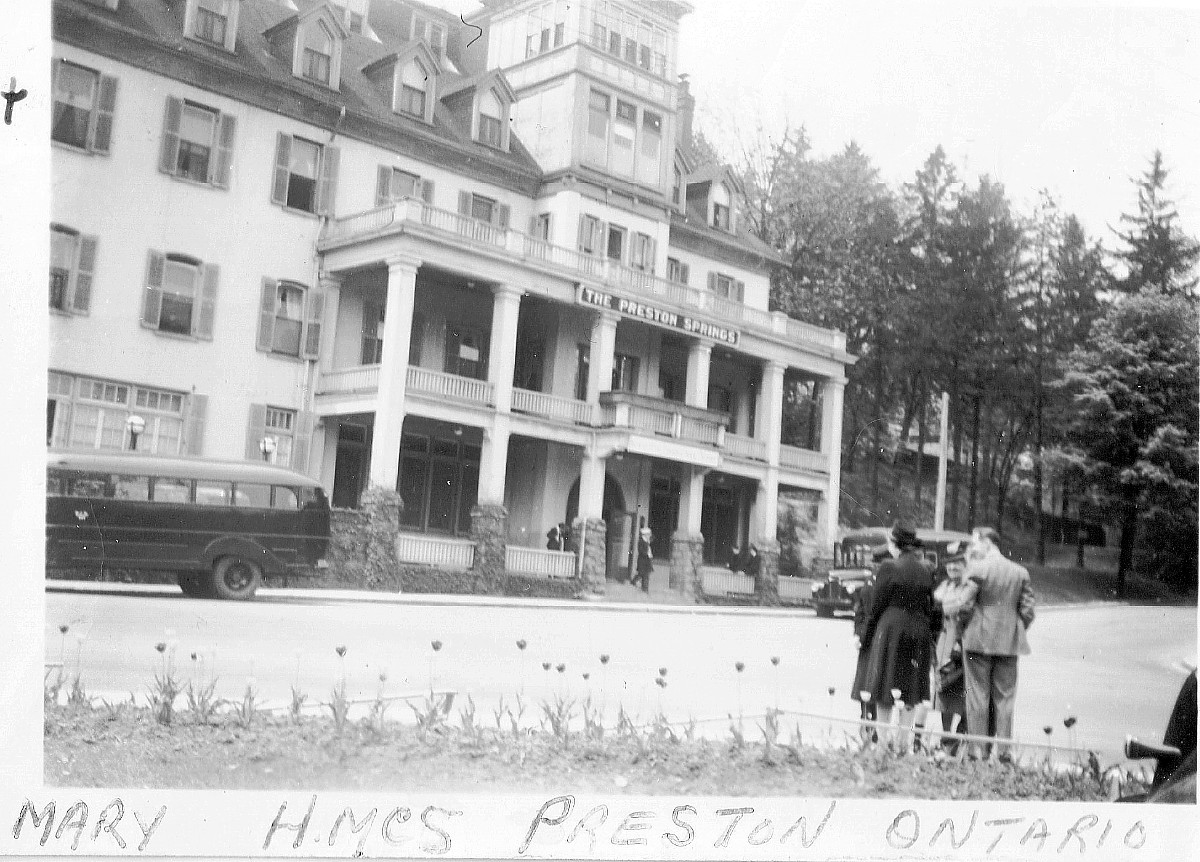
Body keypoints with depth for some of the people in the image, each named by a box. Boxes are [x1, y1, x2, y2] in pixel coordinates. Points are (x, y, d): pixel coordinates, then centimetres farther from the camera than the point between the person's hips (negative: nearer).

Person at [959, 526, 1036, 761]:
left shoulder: (978, 568, -9)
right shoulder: (1021, 572, 5)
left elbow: (965, 605, -12)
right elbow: (1028, 611, 4)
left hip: (978, 640, -4)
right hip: (1009, 643, 4)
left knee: (978, 696, 3)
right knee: (1005, 697, 9)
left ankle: (978, 751, 4)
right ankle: (1004, 750, 8)